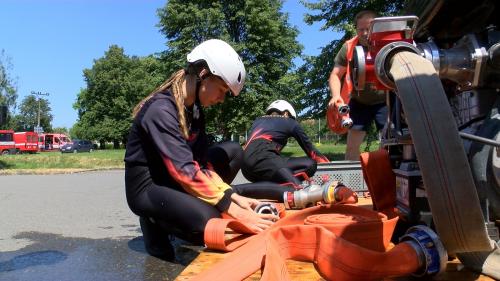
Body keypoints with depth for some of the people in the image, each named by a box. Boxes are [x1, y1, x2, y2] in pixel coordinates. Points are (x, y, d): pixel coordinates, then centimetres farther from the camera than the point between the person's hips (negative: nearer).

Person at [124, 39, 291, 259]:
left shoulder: (194, 109, 2)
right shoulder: (161, 110, -24)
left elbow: (201, 163, 0)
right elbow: (185, 170, -31)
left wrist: (236, 198, -10)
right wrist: (237, 213, -31)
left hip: (174, 179, 8)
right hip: (148, 187, -8)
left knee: (233, 151, 5)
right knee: (209, 222, -32)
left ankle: (194, 207, 0)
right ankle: (156, 221, -1)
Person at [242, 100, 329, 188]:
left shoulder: (258, 120, 32)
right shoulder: (290, 122, 19)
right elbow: (309, 148, 23)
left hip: (246, 166, 7)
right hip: (261, 160, -7)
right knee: (310, 164, -5)